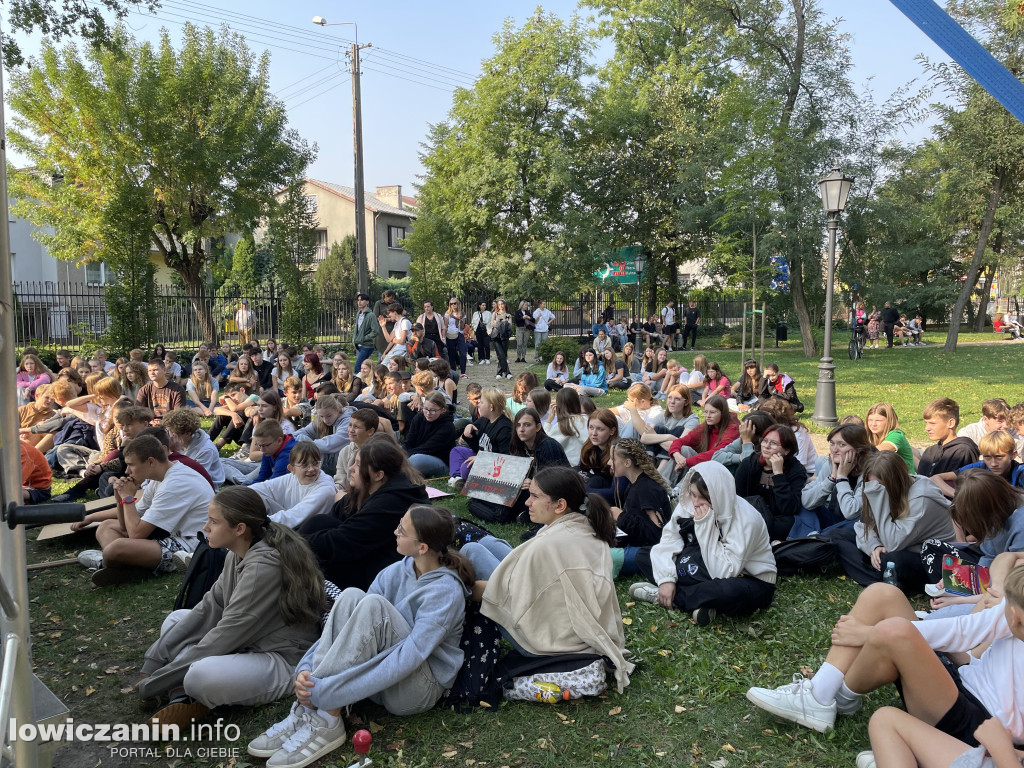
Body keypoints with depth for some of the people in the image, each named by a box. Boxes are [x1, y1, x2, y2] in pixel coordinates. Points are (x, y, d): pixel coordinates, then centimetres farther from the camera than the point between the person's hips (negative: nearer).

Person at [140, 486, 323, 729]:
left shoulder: (265, 566, -24)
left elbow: (228, 634, -21)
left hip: (282, 660, -10)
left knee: (202, 676, -37)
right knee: (175, 619, 15)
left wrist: (155, 682, -13)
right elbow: (209, 608, 8)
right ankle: (187, 698, -6)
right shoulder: (238, 555, 4)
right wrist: (154, 661, 3)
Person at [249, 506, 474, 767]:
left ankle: (325, 721, -27)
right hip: (379, 682, 6)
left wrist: (323, 692, -32)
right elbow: (345, 626, -1)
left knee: (373, 605, -29)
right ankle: (307, 710, -25)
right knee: (351, 597, -20)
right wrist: (307, 667, -20)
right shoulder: (395, 572, 1)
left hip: (417, 690, -6)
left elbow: (410, 657, -28)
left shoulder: (446, 591, -19)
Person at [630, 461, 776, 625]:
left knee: (731, 591, -44)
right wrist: (666, 579, -25)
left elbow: (724, 572, -31)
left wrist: (705, 526, -34)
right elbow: (669, 539, -10)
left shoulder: (746, 520, -28)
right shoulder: (688, 503, -13)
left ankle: (660, 596, -19)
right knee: (643, 556, -4)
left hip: (752, 581, -5)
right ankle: (699, 602, -20)